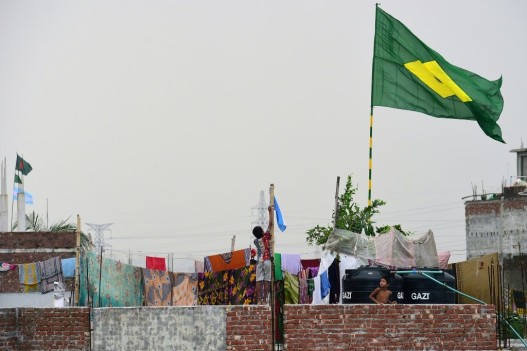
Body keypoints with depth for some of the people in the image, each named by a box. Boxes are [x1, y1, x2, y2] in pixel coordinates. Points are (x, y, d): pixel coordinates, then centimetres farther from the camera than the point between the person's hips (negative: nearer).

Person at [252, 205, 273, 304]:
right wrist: (270, 211, 3)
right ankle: (264, 300, -8)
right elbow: (271, 223, -2)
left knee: (259, 281, -1)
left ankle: (259, 301, -8)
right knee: (267, 281, -3)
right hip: (267, 261, -3)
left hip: (259, 261, 3)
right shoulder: (266, 237, -2)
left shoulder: (256, 241, 8)